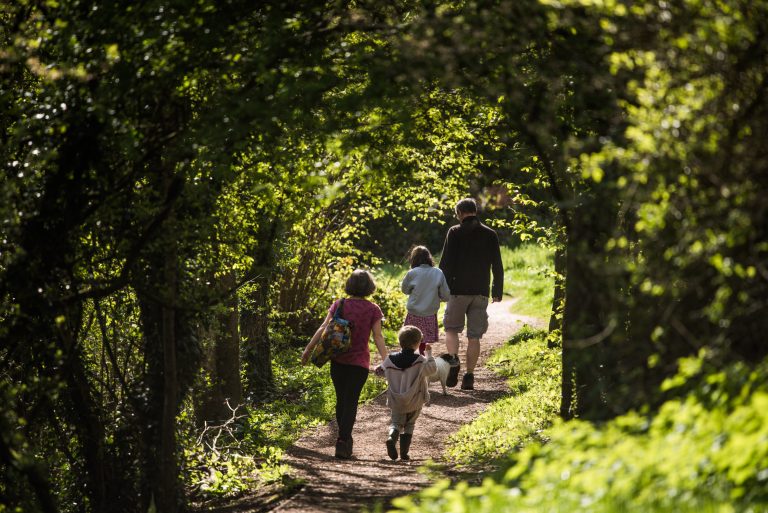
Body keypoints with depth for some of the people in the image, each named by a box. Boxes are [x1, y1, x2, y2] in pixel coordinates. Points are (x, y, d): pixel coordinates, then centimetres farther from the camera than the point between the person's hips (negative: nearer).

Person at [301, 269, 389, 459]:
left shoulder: (339, 305, 0)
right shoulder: (373, 309, -4)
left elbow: (323, 329, -3)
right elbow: (378, 337, -7)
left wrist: (308, 349, 3)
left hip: (338, 360, 2)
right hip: (360, 362, -2)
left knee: (341, 399, 15)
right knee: (351, 402, 0)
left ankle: (345, 439, 25)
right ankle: (343, 441, -11)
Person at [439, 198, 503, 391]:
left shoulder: (454, 233, -3)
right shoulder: (490, 235, 6)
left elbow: (446, 263, -7)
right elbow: (497, 266, 8)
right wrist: (497, 291, 16)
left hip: (458, 290, -2)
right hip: (481, 292, 3)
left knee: (451, 327, 12)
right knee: (474, 336, 6)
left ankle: (453, 360, -12)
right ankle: (469, 377, 3)